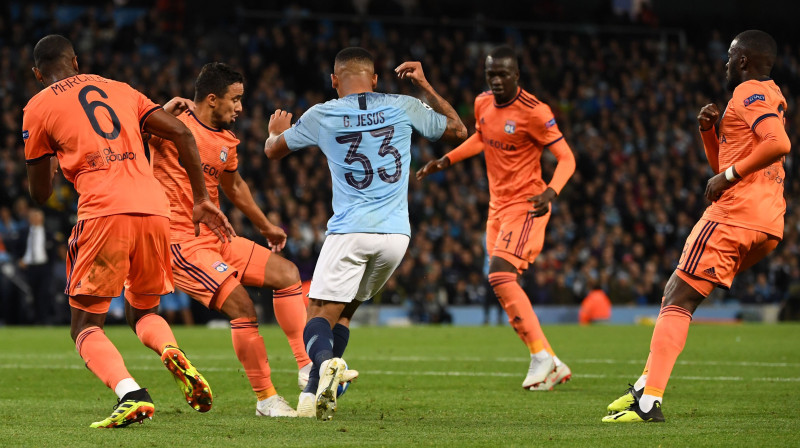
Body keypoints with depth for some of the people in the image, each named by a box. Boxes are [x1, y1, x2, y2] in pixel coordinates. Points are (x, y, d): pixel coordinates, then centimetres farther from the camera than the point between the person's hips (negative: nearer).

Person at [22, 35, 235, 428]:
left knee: (86, 326, 5)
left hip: (103, 212, -5)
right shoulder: (119, 89, 24)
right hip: (155, 209, 5)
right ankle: (173, 354, -10)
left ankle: (131, 394, -23)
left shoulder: (39, 108, 11)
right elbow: (182, 134, 16)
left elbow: (39, 193, 16)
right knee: (142, 313, 24)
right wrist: (201, 200, 20)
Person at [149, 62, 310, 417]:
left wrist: (264, 225, 38)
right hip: (180, 240, -9)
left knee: (287, 273, 0)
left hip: (216, 238, 9)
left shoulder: (226, 141, 13)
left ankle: (308, 366, 2)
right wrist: (165, 110, -31)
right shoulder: (173, 123, -10)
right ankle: (266, 399, -8)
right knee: (241, 305, -19)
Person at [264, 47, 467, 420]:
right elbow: (457, 131, 20)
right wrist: (425, 86, 28)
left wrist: (276, 131, 43)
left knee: (320, 315, -3)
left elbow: (273, 150, 19)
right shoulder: (403, 107, 4)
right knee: (344, 311, 17)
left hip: (350, 230, -3)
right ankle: (315, 393, 7)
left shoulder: (321, 116, 1)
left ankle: (324, 361, -37)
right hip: (396, 233, 3)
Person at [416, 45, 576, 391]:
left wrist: (550, 193, -32)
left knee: (500, 275, -24)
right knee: (504, 284, 5)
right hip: (497, 206, 8)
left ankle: (541, 357, -17)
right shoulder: (482, 104, 6)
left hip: (525, 207, -8)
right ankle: (553, 367, 12)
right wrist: (446, 161, 17)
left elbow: (566, 158, -16)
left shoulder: (534, 112, -17)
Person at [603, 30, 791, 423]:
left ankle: (649, 402, -18)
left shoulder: (750, 92, -6)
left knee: (680, 299, -11)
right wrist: (710, 131, 15)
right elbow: (722, 166, 32)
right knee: (676, 289, 17)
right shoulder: (769, 99, 26)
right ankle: (646, 385, 14)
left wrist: (729, 174, -18)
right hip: (768, 225, 10)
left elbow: (779, 144, -25)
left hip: (735, 214, -10)